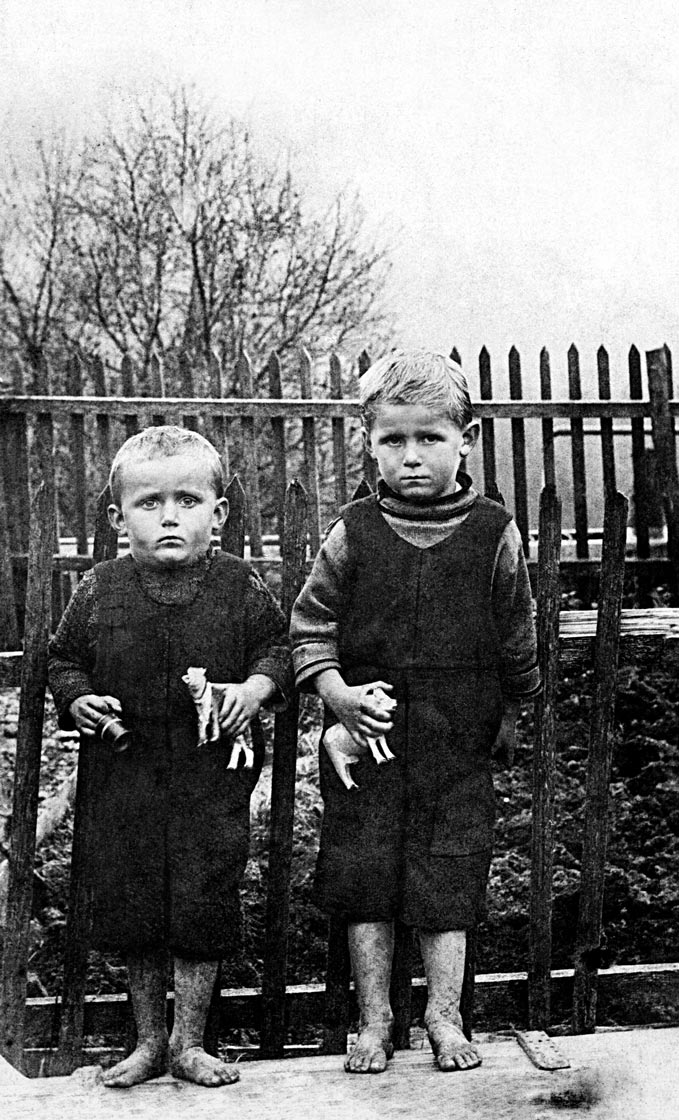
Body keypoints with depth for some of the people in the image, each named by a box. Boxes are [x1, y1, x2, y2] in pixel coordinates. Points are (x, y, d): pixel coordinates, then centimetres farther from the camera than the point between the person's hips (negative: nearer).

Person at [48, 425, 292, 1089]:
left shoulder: (239, 586, -3)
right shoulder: (99, 590, -1)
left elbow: (277, 648, 5)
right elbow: (63, 659, 10)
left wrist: (255, 688, -13)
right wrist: (79, 700, -9)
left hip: (212, 777, -1)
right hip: (123, 779, 2)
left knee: (202, 907, 3)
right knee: (130, 910, 11)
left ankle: (189, 1042, 21)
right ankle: (148, 1041, 29)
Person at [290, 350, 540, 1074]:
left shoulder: (494, 535, -4)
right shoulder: (352, 534, -4)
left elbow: (517, 639, 7)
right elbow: (310, 626, 0)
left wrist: (510, 713, 14)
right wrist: (337, 693, -15)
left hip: (458, 742, 0)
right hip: (365, 738, 1)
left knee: (448, 879, 6)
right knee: (363, 878, 7)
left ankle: (444, 1016, 22)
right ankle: (373, 1019, 22)